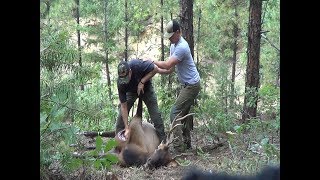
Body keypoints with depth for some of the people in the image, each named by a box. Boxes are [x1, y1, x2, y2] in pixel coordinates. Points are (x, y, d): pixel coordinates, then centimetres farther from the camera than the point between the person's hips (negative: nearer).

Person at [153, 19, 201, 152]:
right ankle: (186, 143, 28)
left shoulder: (181, 47, -24)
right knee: (184, 113, 18)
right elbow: (171, 69, 11)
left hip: (191, 85, -11)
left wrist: (152, 62, -13)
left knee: (175, 113, -13)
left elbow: (167, 65, -26)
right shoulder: (173, 45, 9)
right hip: (187, 85, 11)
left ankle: (178, 147, -13)